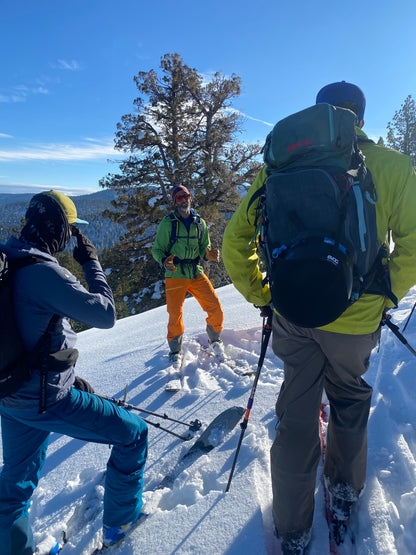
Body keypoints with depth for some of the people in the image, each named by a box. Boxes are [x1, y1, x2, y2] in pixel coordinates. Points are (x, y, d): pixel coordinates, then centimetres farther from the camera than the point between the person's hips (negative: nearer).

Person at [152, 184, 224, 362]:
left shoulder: (200, 223, 10)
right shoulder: (167, 223, 0)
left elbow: (204, 248, 14)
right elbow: (157, 249, 0)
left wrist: (209, 254, -9)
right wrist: (164, 260, -21)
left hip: (196, 273, 3)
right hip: (175, 275, -3)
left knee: (215, 308, -4)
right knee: (175, 316, -5)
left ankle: (214, 339, 24)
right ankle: (175, 350, 20)